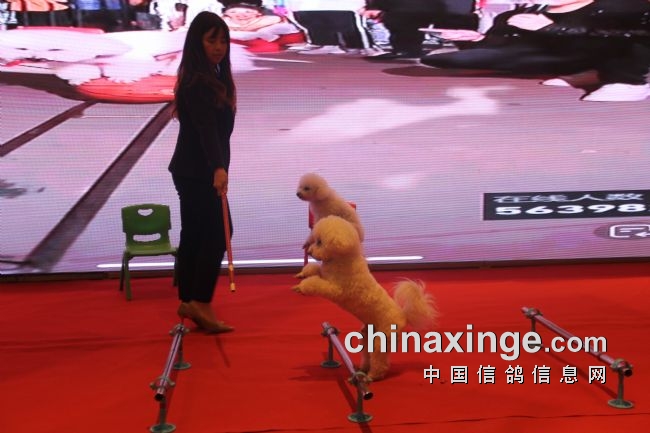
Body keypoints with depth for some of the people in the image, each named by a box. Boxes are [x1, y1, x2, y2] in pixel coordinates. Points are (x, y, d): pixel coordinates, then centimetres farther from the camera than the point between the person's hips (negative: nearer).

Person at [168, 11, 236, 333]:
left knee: (194, 234, 12)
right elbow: (206, 128, -33)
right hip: (197, 173, -10)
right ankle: (201, 303, -2)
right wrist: (218, 168, -45)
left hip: (193, 171, 10)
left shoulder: (211, 77, 12)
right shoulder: (197, 82, -19)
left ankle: (188, 301, 21)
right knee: (216, 233, -6)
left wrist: (217, 167, 22)